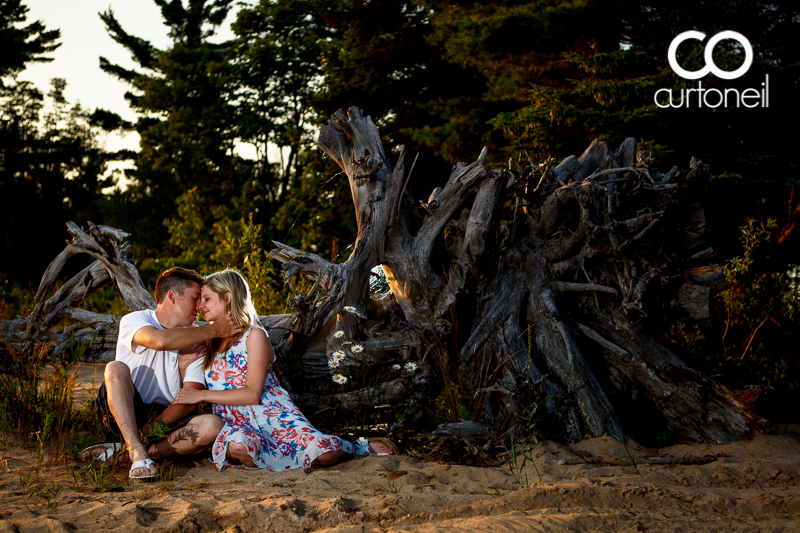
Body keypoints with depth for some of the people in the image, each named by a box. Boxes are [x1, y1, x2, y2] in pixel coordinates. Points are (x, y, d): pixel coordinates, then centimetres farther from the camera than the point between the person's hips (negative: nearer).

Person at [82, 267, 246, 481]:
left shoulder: (197, 340, 3)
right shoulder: (134, 320, -6)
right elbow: (160, 340, -31)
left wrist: (155, 425, -22)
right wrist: (214, 330, -23)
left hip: (168, 420, 3)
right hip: (125, 416, -3)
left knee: (212, 425, -26)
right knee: (115, 368, -29)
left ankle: (123, 450, -24)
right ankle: (138, 452, -38)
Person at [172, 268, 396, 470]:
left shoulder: (254, 335, 0)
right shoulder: (211, 341, 21)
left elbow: (252, 394, -10)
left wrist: (202, 395, -9)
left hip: (274, 414, -3)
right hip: (238, 425, 3)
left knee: (323, 454, -26)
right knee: (237, 446, -39)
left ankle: (363, 448, 6)